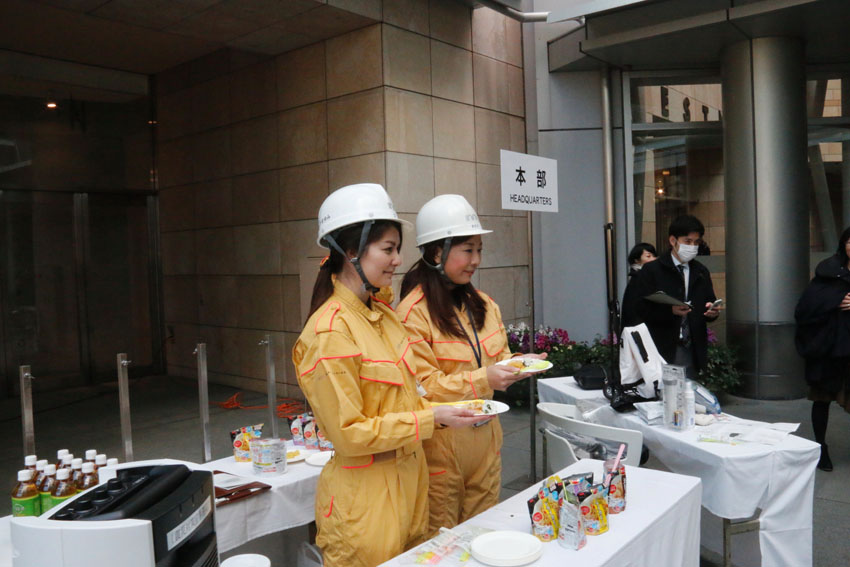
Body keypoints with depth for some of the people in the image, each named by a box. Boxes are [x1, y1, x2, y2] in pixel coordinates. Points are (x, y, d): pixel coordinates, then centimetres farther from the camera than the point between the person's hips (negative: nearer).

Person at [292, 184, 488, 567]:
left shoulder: (381, 314, 5)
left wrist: (441, 411, -1)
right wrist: (431, 419, -19)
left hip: (409, 478, 8)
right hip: (366, 495, -8)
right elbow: (349, 433, -20)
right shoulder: (330, 332, -21)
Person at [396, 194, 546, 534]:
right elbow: (421, 388, -16)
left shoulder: (484, 305, 9)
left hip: (485, 441, 7)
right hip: (440, 446, -6)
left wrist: (517, 365, -5)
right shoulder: (413, 313, -15)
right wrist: (482, 380, -25)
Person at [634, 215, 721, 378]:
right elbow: (642, 310, -8)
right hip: (662, 350, -4)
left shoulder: (702, 272, 15)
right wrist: (671, 311, -23)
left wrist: (712, 311, -3)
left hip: (692, 351, 5)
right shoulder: (651, 270, -2)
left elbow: (709, 303, 20)